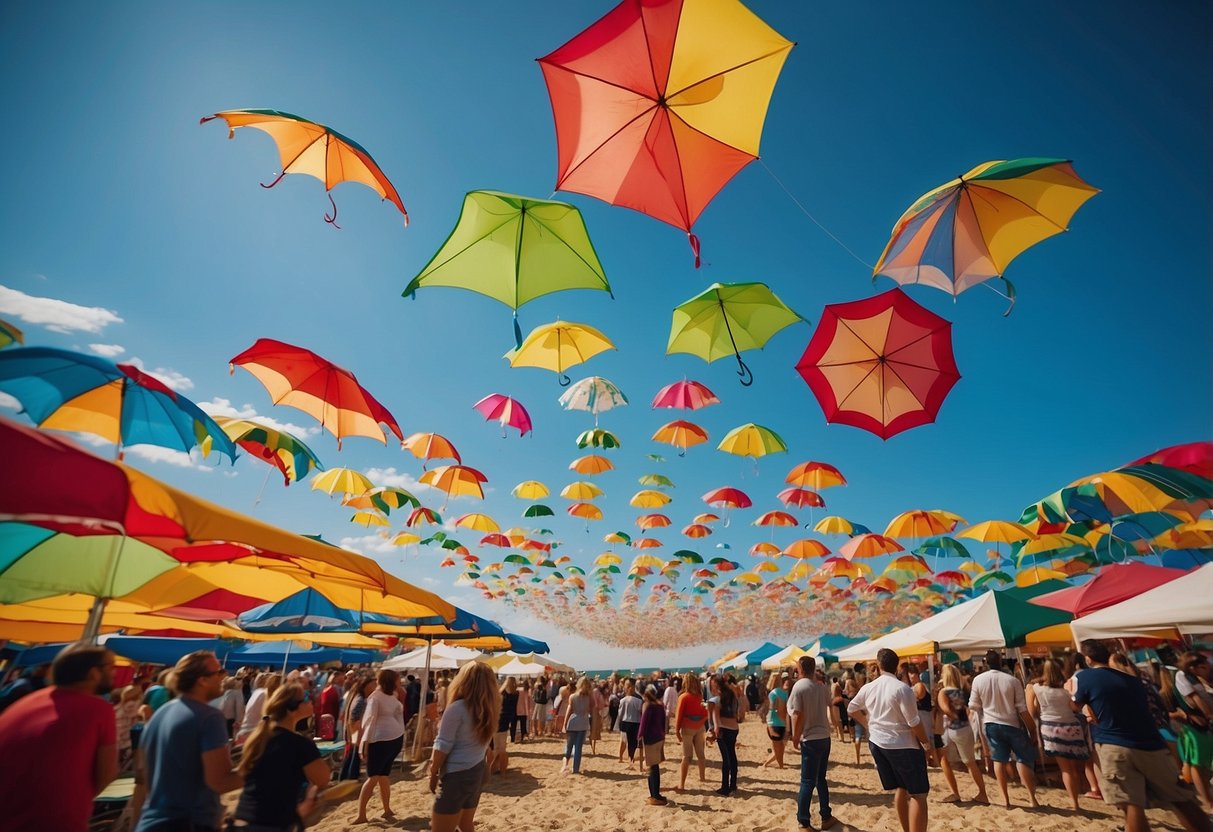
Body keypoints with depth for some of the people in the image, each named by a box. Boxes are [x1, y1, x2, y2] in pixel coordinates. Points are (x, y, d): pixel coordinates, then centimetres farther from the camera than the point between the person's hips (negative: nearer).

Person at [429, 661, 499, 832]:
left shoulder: (457, 708, -17)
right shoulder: (490, 709, 4)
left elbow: (443, 746, -13)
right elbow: (481, 743, 6)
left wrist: (433, 775, 0)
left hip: (457, 774, -8)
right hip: (479, 771, 8)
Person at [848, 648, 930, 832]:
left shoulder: (868, 688, 1)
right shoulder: (902, 688, -17)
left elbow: (851, 709, 13)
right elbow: (914, 722, -16)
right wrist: (926, 742, 0)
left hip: (877, 743, 6)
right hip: (902, 745, -6)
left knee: (900, 789, 19)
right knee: (918, 794, 1)